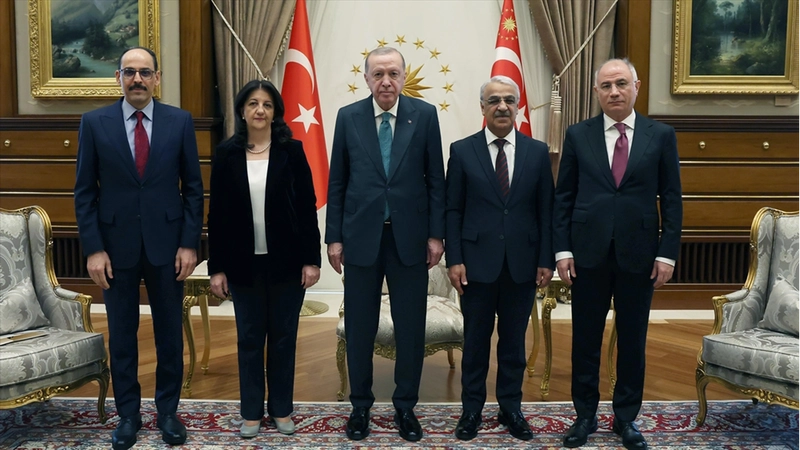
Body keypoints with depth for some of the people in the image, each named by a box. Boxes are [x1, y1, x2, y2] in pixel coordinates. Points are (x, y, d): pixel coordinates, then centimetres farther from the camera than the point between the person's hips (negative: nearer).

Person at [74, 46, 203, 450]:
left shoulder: (180, 121, 0)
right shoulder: (94, 123, 0)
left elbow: (193, 187, 1)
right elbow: (85, 192, 1)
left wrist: (189, 243, -5)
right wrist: (93, 249, -6)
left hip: (167, 243, 0)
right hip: (116, 245, 0)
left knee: (170, 333, 10)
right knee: (121, 336, 11)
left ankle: (168, 411, 27)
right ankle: (128, 414, 27)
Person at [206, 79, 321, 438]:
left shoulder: (292, 150, -2)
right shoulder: (226, 154, 0)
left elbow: (308, 207, -2)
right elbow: (217, 213, 1)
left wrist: (312, 259, -7)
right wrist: (216, 267, -2)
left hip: (286, 260, 0)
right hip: (244, 262, 1)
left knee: (284, 336, 10)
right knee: (249, 338, 10)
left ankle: (281, 409, 25)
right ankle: (251, 411, 25)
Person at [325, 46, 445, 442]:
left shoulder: (424, 115, 0)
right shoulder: (348, 117, 2)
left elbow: (435, 179, 2)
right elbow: (336, 182, 4)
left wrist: (436, 234, -2)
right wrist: (334, 237, 0)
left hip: (409, 236, 0)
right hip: (361, 236, 1)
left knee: (411, 327, 7)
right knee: (359, 327, 9)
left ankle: (405, 407, 26)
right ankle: (360, 405, 28)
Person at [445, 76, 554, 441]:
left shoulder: (537, 152, 5)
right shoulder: (462, 150, 1)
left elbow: (546, 211, 5)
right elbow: (453, 210, 0)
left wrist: (546, 260, -1)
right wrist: (454, 260, -7)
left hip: (522, 264, 2)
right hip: (478, 263, -1)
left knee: (514, 341, 12)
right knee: (476, 340, 10)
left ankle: (511, 408, 28)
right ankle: (472, 409, 25)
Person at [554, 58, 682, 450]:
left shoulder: (661, 136, 4)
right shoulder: (578, 135, 3)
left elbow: (671, 200, 3)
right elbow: (563, 197, 3)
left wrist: (667, 253, -4)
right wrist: (562, 249, -4)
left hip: (639, 255, 0)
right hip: (588, 253, 0)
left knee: (633, 340, 10)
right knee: (585, 340, 9)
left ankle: (626, 418, 27)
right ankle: (585, 415, 25)